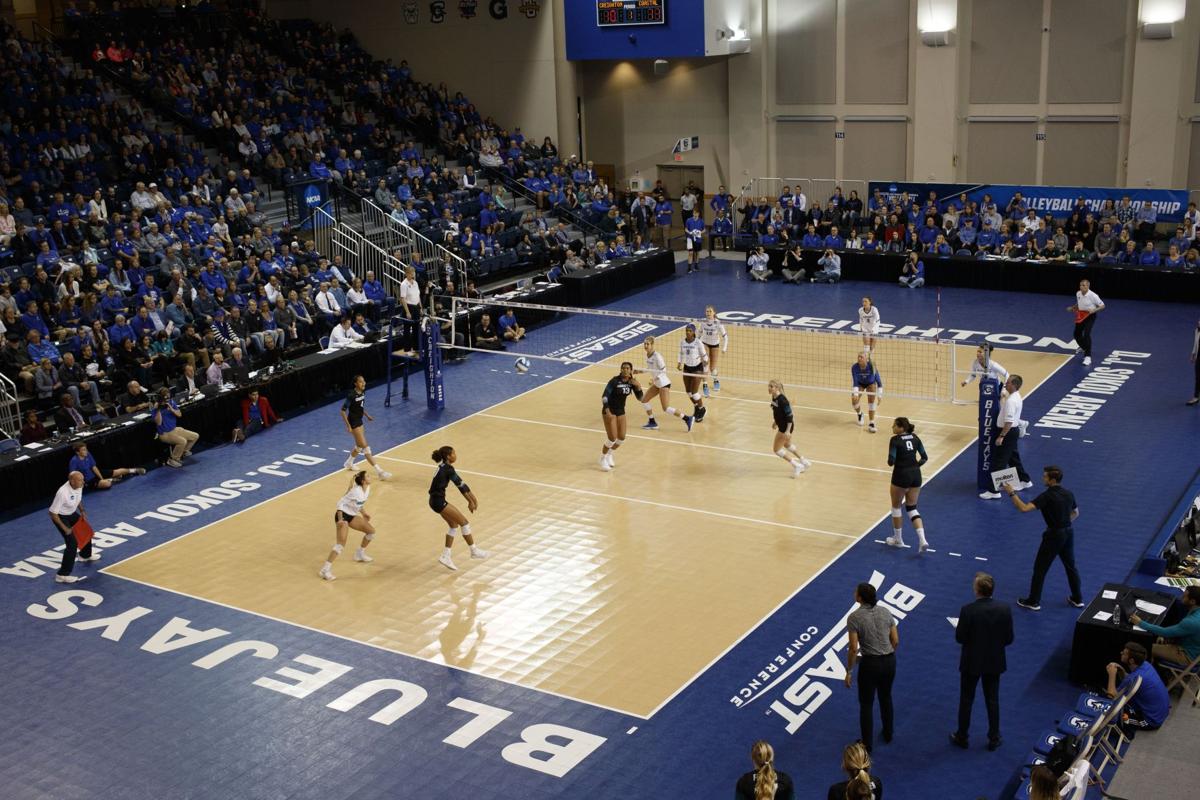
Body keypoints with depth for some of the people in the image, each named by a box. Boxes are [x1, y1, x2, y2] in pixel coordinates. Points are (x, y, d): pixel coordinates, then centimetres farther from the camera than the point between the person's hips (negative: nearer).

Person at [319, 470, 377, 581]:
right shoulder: (356, 491, -26)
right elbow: (340, 503, -23)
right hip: (343, 515, -9)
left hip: (352, 516, 9)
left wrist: (364, 513, 24)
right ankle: (325, 569, -17)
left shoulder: (367, 488, -1)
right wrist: (340, 519, -30)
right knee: (341, 544, -19)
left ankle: (360, 554, 31)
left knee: (371, 531, 11)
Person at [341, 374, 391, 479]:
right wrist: (348, 426, -20)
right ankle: (379, 471, -12)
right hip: (353, 422, -9)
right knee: (365, 447, -9)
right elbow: (343, 411, -18)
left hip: (359, 421, 9)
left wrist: (367, 416, 11)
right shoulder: (351, 395, -22)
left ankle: (349, 463, 48)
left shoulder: (363, 392, 0)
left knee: (359, 446, 23)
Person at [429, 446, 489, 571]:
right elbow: (461, 485, -12)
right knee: (464, 522, -1)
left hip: (437, 500, 10)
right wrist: (473, 500, -2)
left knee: (454, 525, 14)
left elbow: (460, 484, 14)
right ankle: (474, 551, 9)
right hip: (438, 501, -10)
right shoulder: (448, 469, -17)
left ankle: (445, 556, 15)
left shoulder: (444, 467, 12)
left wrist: (470, 501, 16)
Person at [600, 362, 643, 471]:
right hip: (609, 411, -6)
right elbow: (604, 396, -27)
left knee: (621, 438, 6)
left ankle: (609, 455, 34)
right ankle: (603, 459, 14)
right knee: (612, 438, -10)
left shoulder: (632, 381, -5)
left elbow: (640, 397, -4)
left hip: (621, 411, 6)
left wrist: (638, 386, -22)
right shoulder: (615, 380, -21)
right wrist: (607, 411, -39)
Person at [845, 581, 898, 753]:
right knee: (886, 697, 27)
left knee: (866, 704, 11)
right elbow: (895, 641, 3)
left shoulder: (854, 617, -16)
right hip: (889, 661, 5)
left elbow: (853, 648, -16)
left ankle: (867, 745, 17)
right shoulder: (885, 612, -1)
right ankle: (888, 733, 44)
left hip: (870, 663, -5)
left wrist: (849, 672, -6)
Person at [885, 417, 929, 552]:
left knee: (896, 507, 16)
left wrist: (891, 461, 4)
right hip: (916, 475, 6)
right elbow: (924, 457, 8)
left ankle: (898, 539, 27)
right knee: (912, 508, 15)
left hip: (901, 476, -6)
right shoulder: (915, 438, 5)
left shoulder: (895, 440, -13)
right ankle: (922, 539, -3)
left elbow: (891, 462, -17)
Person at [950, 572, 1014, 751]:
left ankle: (962, 737, 28)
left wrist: (958, 628, 5)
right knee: (993, 701, 18)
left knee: (966, 701, 15)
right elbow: (1009, 638, -7)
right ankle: (994, 739, 28)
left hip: (971, 662, -2)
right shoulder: (1004, 608, -14)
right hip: (995, 662, 3)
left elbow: (960, 638, -16)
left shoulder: (968, 610, -24)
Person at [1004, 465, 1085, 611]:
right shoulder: (1068, 494, 2)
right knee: (1071, 566, 20)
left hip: (1054, 535, -7)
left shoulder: (1047, 496, -22)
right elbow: (1075, 513, 18)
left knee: (1040, 568, 5)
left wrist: (1012, 493, -24)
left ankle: (1033, 602, 12)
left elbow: (1024, 508, -31)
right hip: (1069, 532, 7)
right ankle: (1078, 599, 27)